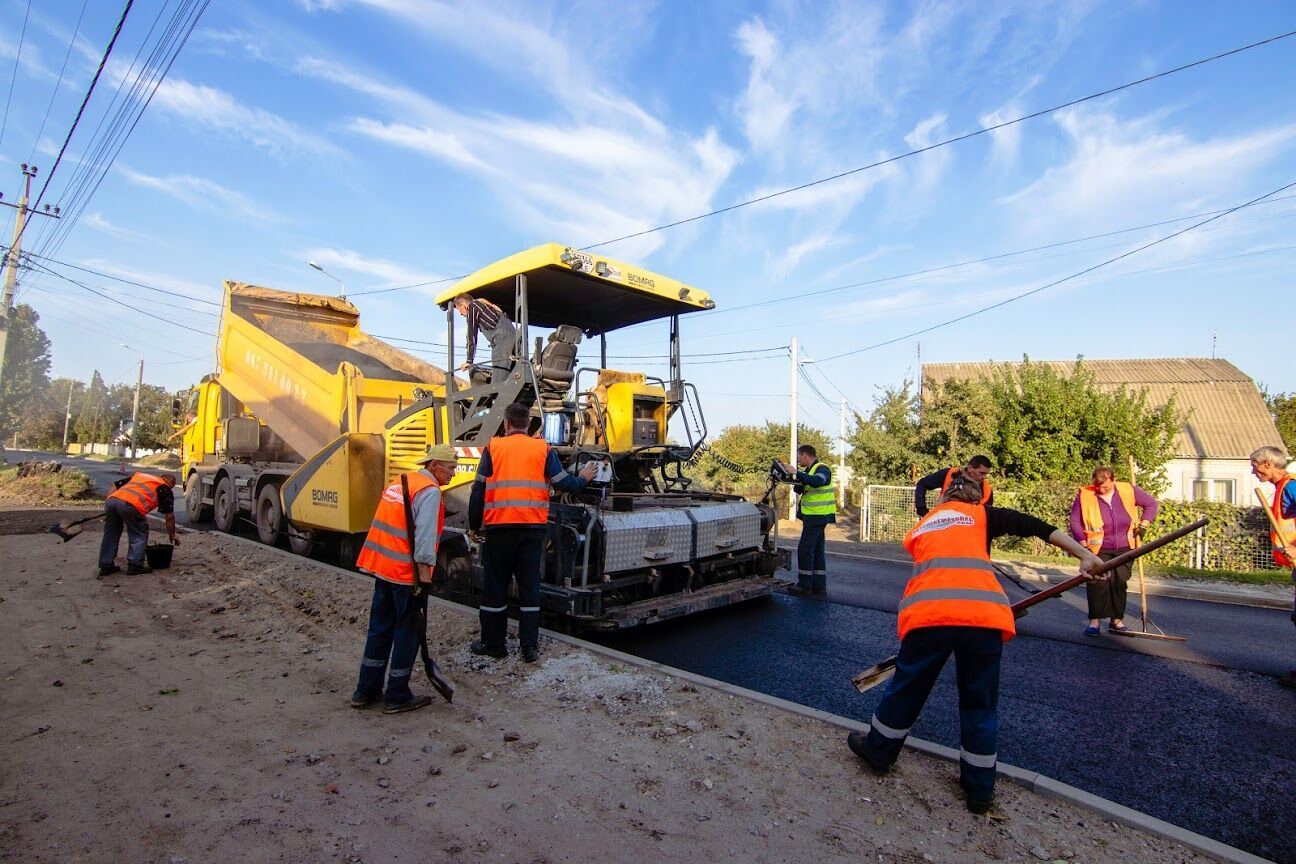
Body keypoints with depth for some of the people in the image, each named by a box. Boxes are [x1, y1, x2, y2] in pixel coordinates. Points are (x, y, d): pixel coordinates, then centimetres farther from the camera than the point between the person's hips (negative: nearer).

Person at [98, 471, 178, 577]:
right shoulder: (165, 489, 20)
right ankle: (135, 566, 10)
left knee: (110, 534, 21)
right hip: (130, 505, -6)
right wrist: (172, 535, 33)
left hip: (111, 500, 6)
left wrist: (108, 514, 30)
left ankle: (106, 566, 28)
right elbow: (169, 516, 21)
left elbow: (113, 488, 28)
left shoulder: (138, 474, 36)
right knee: (139, 536, 12)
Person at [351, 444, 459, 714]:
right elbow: (424, 537, -22)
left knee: (380, 629, 18)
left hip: (382, 567, 9)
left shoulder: (400, 482, 14)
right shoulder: (430, 492, -14)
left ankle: (365, 692, 28)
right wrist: (424, 571, -20)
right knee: (407, 633, 4)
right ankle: (398, 697, 14)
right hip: (407, 573, -9)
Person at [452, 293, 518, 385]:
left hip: (502, 340, -9)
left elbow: (472, 336, 1)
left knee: (497, 382, -13)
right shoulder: (485, 304, 30)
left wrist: (469, 361, 5)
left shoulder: (472, 307, 5)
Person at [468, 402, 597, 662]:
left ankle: (493, 644, 20)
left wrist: (473, 526, 9)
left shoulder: (493, 447, 3)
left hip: (499, 526, -1)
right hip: (532, 527, 1)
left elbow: (478, 490, 1)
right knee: (529, 586, 9)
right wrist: (583, 478, 24)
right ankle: (529, 647, 12)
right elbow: (564, 484, 3)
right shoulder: (542, 448, 5)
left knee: (495, 585, 11)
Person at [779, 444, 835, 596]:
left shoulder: (822, 469, -12)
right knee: (817, 551, 12)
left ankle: (805, 585, 0)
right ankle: (819, 586, 18)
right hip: (814, 516, 10)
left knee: (805, 549, -7)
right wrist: (793, 476, -4)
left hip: (818, 516, -10)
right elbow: (799, 490, 14)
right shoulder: (808, 471, 15)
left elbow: (817, 481, -34)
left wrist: (796, 473, -31)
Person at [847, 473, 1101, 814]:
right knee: (980, 703, 18)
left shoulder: (921, 527, 29)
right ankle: (980, 789, 31)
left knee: (908, 685, 20)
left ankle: (878, 749, 38)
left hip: (928, 611, 1)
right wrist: (1085, 555, 18)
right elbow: (1035, 527, 14)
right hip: (983, 613, 0)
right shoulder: (983, 514, 21)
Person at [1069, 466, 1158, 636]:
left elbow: (1151, 503, 10)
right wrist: (1083, 544, -13)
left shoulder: (1128, 490, -6)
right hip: (1098, 549, -3)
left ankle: (1116, 620, 17)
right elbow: (1075, 522, -7)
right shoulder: (1084, 496, -14)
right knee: (1098, 582, -10)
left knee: (1120, 582, 7)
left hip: (1124, 548, 3)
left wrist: (1143, 525, 2)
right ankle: (1095, 620, -2)